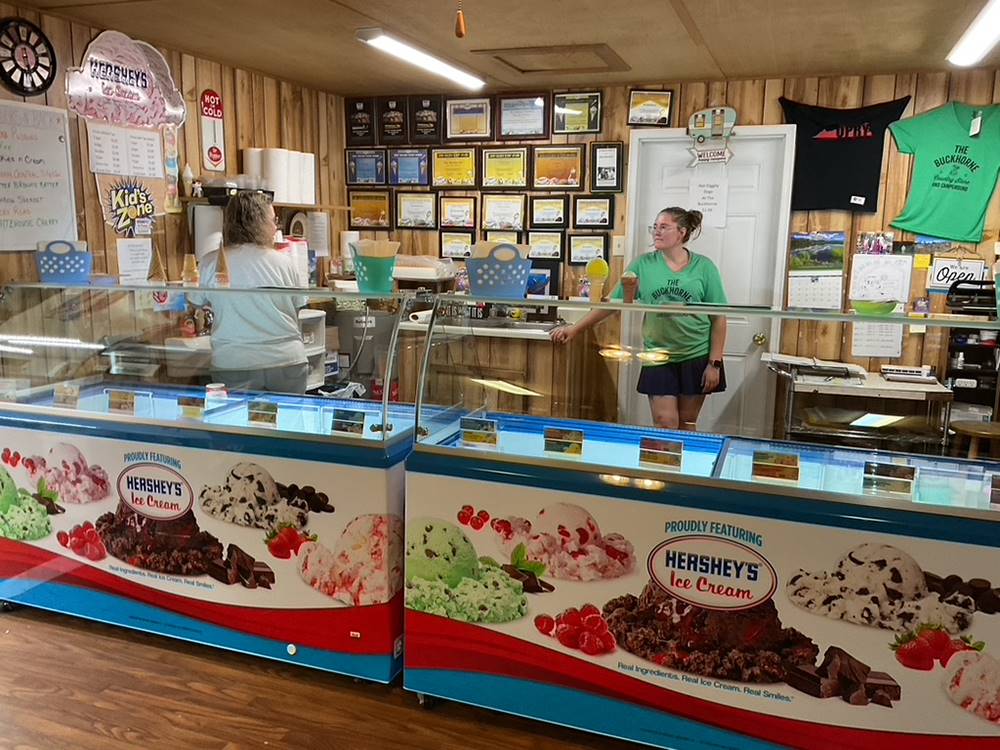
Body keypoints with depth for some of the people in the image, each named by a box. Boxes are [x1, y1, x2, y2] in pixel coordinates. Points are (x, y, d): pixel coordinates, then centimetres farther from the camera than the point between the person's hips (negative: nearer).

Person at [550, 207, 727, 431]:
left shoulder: (704, 267, -5)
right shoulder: (643, 265, -2)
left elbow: (718, 318, -2)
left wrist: (714, 363, -6)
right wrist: (576, 328, -4)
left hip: (697, 356, 0)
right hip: (658, 357, 1)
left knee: (686, 424, 8)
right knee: (665, 423, -2)